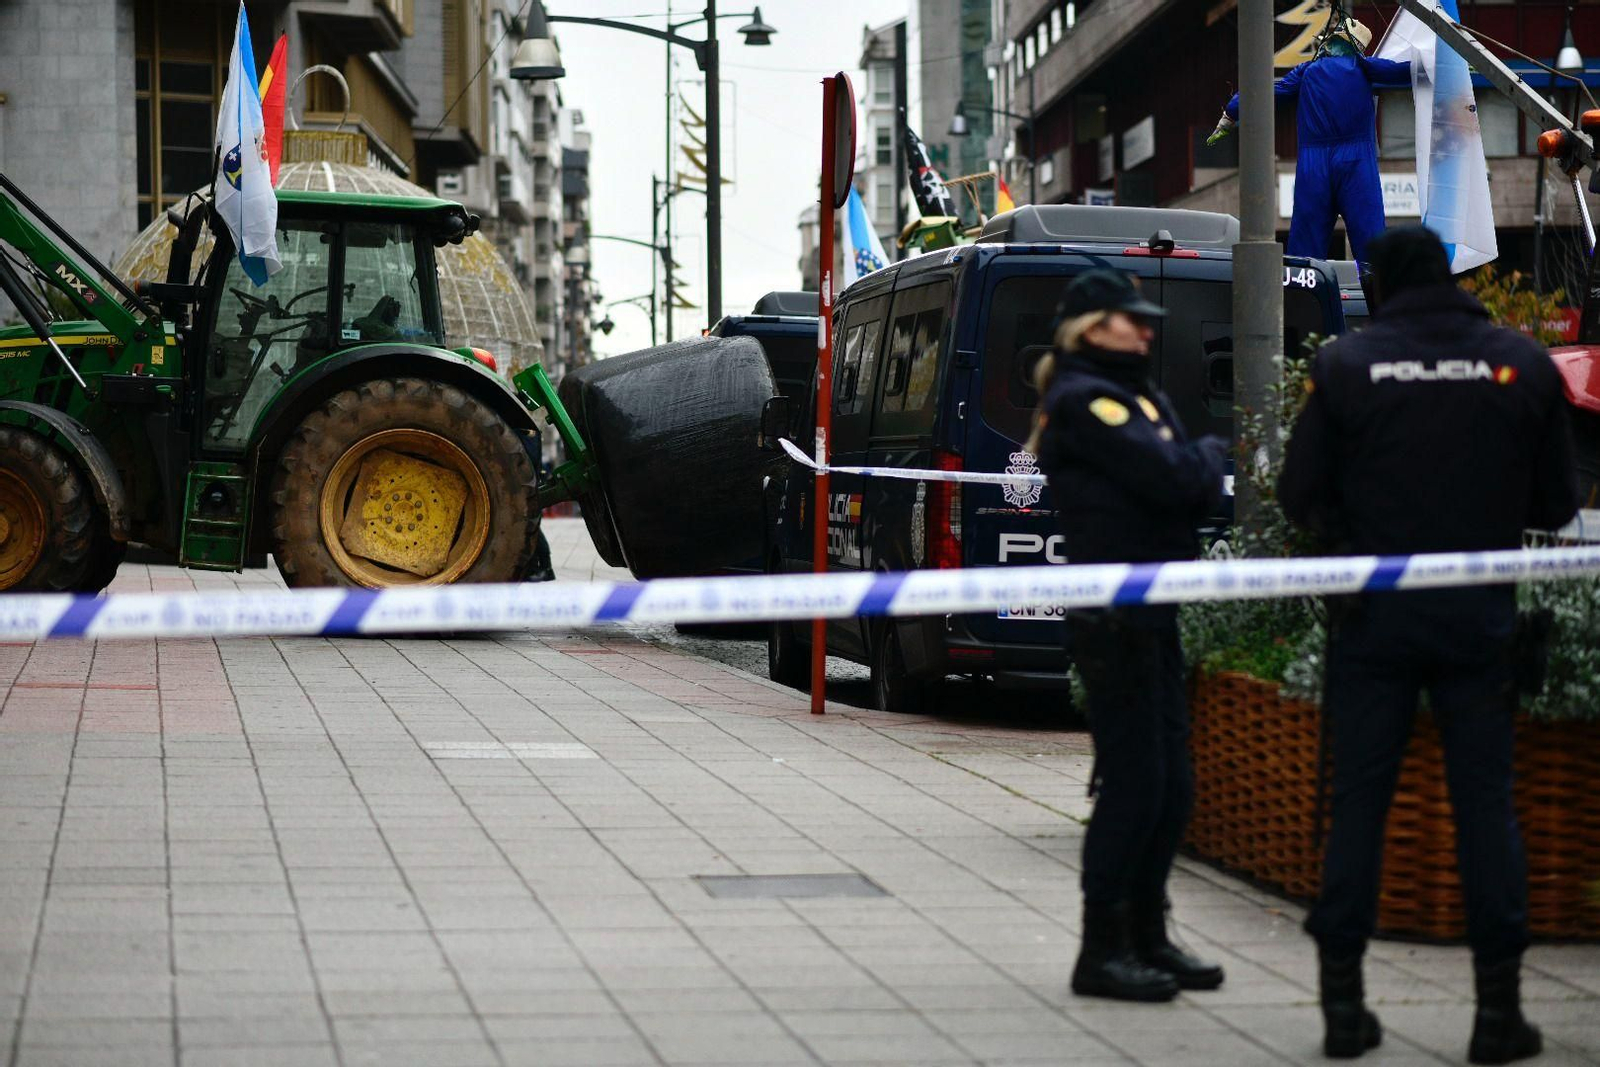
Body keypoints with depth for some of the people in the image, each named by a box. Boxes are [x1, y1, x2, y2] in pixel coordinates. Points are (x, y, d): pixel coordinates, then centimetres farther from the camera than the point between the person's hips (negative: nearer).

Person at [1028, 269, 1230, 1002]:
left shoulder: (1138, 397, 19)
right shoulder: (1084, 402, -11)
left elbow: (1196, 494, 15)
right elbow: (1173, 478, -20)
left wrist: (1200, 474, -6)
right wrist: (1210, 453, 0)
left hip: (1152, 617, 10)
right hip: (1115, 617, -10)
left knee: (1172, 785, 12)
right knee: (1132, 783, -7)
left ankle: (1146, 938, 22)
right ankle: (1102, 953, 0)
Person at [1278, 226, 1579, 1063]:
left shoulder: (1346, 365, -5)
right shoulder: (1521, 364, -1)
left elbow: (1300, 494, -2)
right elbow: (1557, 502, 4)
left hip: (1375, 616, 0)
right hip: (1481, 616, 1)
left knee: (1357, 799, 6)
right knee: (1485, 800, 6)